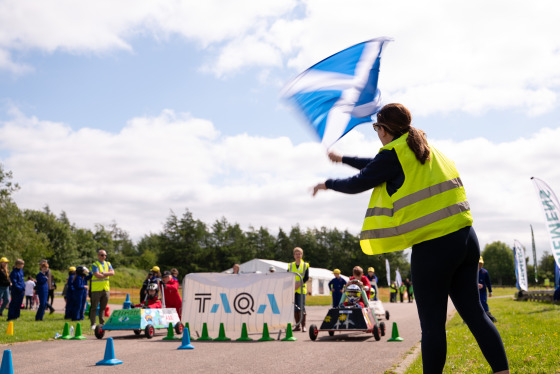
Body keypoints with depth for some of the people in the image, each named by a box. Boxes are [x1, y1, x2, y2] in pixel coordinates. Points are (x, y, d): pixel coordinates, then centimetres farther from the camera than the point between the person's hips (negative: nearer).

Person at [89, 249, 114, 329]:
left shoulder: (108, 264, 15)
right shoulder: (95, 265, -3)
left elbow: (112, 273, 0)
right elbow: (97, 275, -16)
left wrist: (103, 273, -12)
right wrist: (107, 274, -5)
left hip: (106, 289, 5)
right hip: (96, 289, -5)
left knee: (103, 307, 8)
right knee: (94, 307, -2)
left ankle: (102, 323, 14)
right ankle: (93, 324, 1)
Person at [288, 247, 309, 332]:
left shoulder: (305, 265, 6)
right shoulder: (290, 265, 12)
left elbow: (306, 278, -2)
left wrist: (299, 283, -16)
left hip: (301, 289, -3)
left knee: (301, 307, -9)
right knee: (295, 308, 4)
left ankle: (303, 326, -3)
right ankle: (298, 326, 13)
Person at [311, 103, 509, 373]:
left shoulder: (393, 153, -7)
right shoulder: (423, 148, 18)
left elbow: (357, 184, 2)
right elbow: (378, 167, 31)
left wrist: (328, 184, 21)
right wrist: (342, 159, 42)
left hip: (432, 247, -8)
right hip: (465, 238, 8)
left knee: (432, 325, 1)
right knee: (474, 313, 12)